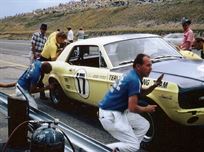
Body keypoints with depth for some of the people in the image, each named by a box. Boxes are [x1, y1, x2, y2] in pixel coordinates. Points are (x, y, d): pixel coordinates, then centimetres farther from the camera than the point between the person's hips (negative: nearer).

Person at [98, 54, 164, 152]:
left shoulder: (132, 74, 6)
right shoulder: (134, 80, -22)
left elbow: (140, 93, 20)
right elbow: (132, 108, -24)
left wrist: (155, 85, 4)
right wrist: (147, 109, -4)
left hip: (118, 111, 10)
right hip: (109, 115, -10)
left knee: (144, 125, 14)